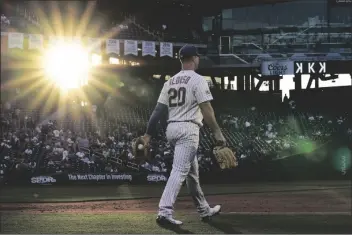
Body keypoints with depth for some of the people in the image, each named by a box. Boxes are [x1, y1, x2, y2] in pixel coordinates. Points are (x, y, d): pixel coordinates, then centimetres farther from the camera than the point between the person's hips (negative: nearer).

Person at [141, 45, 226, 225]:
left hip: (171, 129, 8)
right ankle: (165, 212, -25)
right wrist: (217, 132, -13)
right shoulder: (197, 80, -6)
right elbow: (206, 109, -14)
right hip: (188, 129, -8)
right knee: (179, 171, -14)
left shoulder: (170, 82, 14)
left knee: (192, 172, 18)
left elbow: (158, 110, 9)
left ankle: (204, 210, 28)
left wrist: (148, 134, 8)